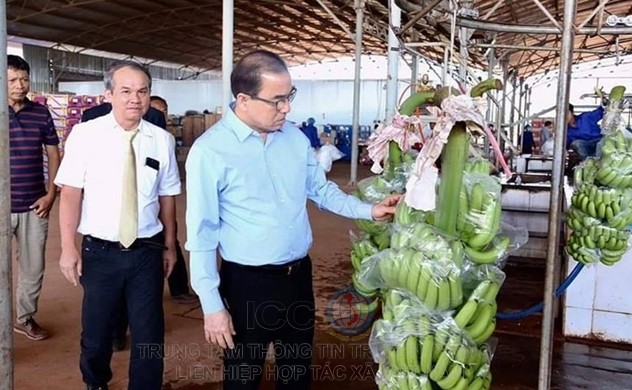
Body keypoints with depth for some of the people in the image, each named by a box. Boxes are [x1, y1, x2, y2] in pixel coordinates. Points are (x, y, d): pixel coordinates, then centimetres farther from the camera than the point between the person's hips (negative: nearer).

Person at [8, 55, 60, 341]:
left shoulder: (41, 114, 4)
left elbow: (53, 155, 9)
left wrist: (50, 194, 1)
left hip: (34, 207, 2)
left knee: (34, 267, 12)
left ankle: (25, 318, 31)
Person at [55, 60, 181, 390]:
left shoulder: (162, 140, -1)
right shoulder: (85, 134, -5)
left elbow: (167, 197, 5)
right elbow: (70, 192, -7)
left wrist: (169, 246, 10)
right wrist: (68, 248, -12)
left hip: (147, 252, 1)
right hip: (99, 251, 0)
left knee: (149, 334, 9)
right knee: (96, 331, 17)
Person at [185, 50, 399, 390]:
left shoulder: (295, 138, 2)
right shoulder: (210, 151, -16)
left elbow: (321, 190, 13)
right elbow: (202, 233, -14)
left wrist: (369, 210, 0)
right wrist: (212, 305, -13)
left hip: (299, 275, 5)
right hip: (247, 284, -5)